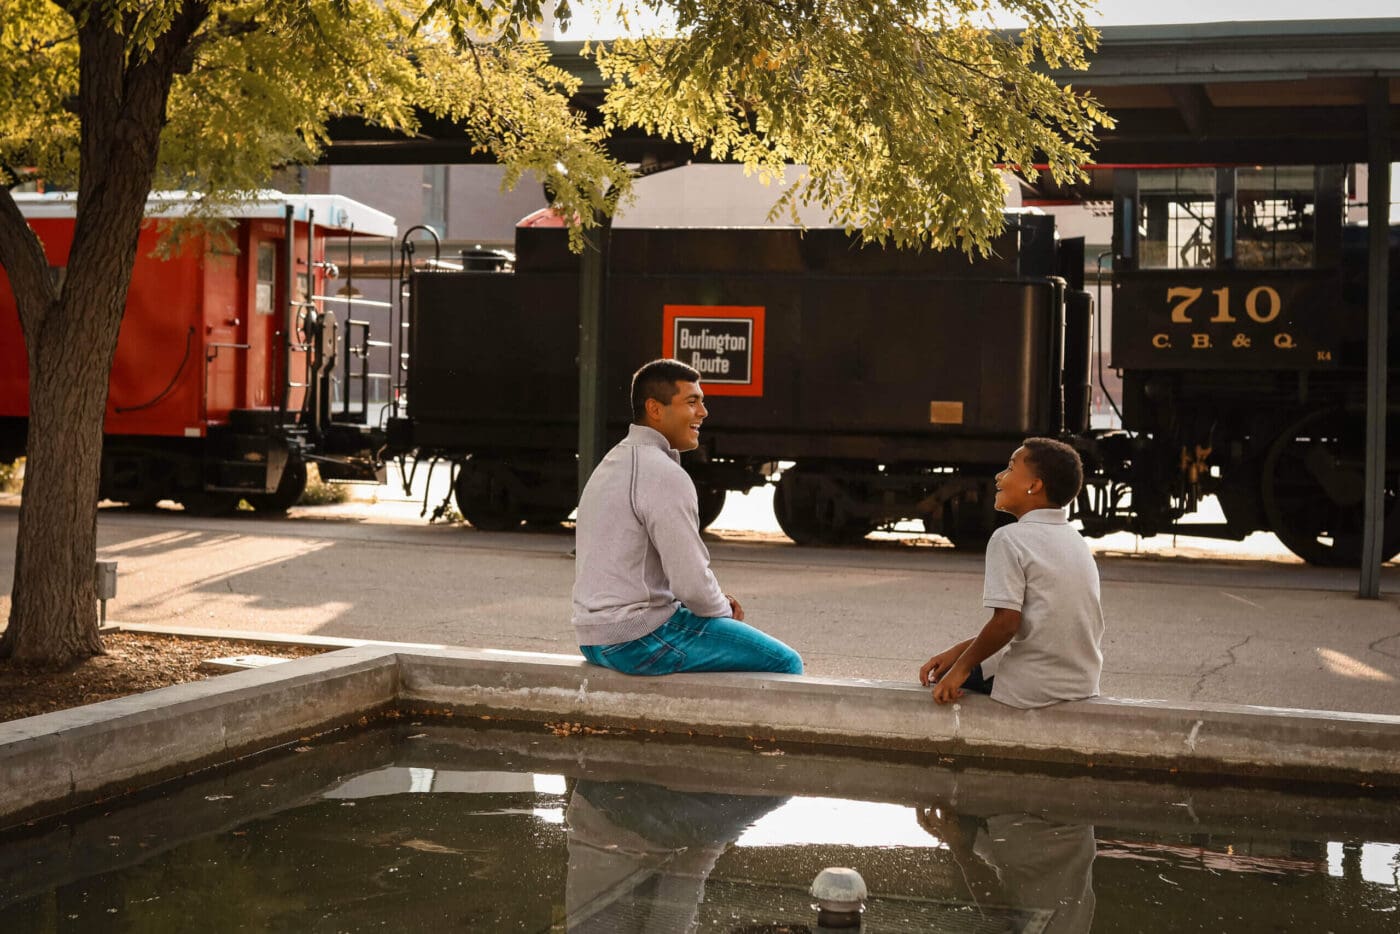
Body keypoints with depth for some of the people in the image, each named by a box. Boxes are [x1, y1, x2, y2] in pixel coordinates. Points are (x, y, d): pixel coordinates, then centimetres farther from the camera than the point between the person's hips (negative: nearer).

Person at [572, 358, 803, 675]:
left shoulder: (614, 463, 15)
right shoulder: (664, 476, -18)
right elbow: (690, 583, -21)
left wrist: (718, 601, 12)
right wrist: (722, 609, 1)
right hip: (639, 637, -11)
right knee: (785, 663, -5)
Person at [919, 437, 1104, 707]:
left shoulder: (1009, 538, -14)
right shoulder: (1076, 540, 11)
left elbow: (1006, 622, -20)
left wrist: (962, 666, -6)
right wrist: (959, 651, 12)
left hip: (1032, 690, -7)